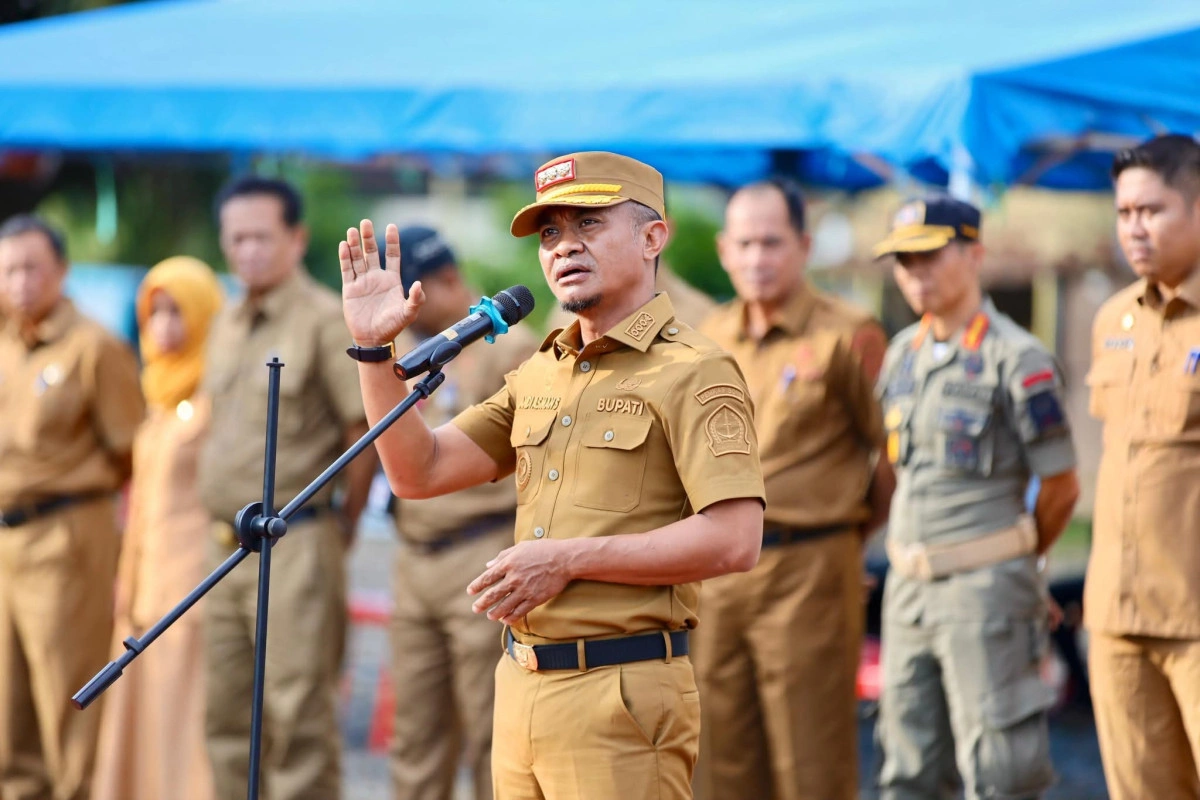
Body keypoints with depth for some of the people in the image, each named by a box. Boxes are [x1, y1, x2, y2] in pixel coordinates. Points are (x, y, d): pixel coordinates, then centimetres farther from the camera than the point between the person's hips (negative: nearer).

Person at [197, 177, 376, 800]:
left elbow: (365, 433, -9)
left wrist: (345, 522, -2)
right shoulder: (226, 326, 15)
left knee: (298, 714, -8)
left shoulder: (325, 321, -8)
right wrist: (223, 526, 16)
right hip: (226, 540, 8)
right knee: (228, 714, 11)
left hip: (295, 543, -8)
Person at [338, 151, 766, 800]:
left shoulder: (694, 373, -8)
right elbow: (420, 473, 12)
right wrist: (374, 349, 1)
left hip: (621, 693, -7)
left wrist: (569, 559, -17)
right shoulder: (538, 375, 17)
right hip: (520, 685, 7)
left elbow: (734, 540, -18)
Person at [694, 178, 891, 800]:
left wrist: (860, 519, 6)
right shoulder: (710, 340, 12)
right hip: (718, 572, 6)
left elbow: (894, 445, -4)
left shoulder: (845, 337, -8)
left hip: (807, 568, -6)